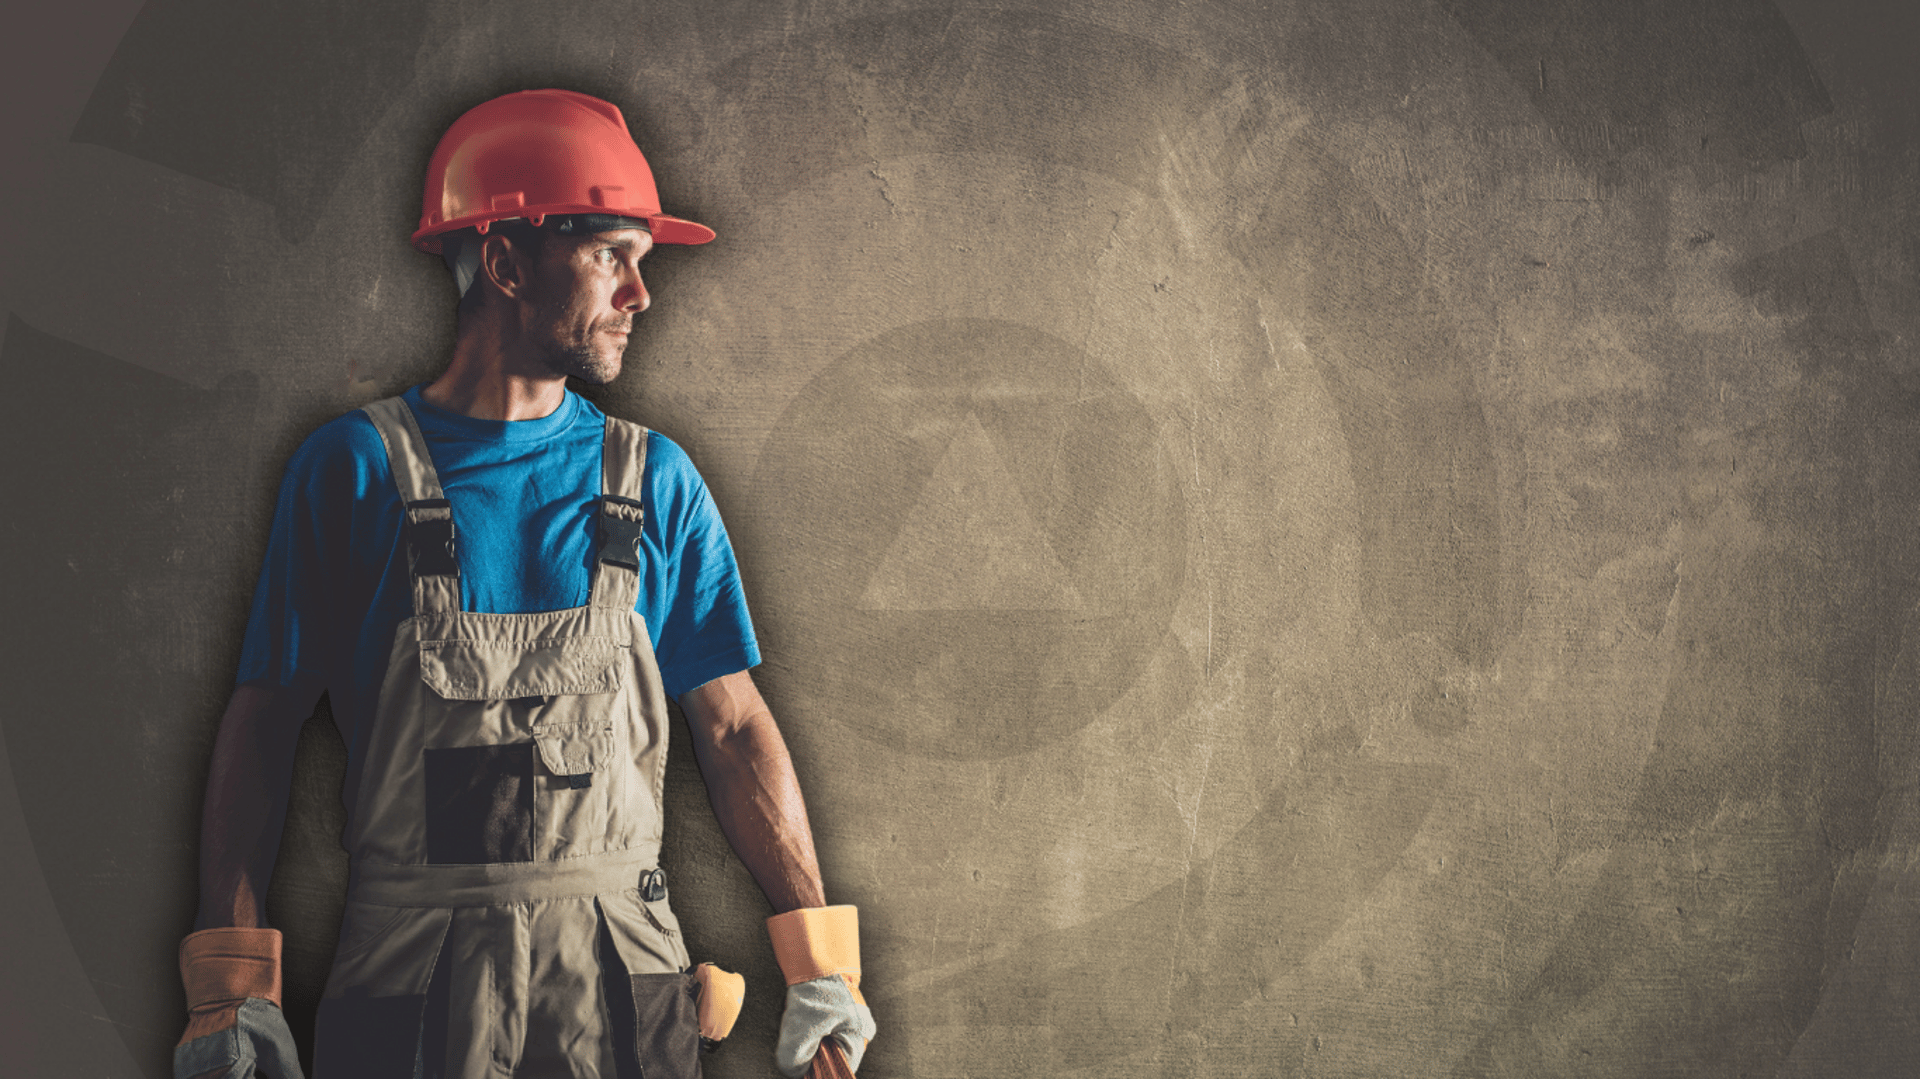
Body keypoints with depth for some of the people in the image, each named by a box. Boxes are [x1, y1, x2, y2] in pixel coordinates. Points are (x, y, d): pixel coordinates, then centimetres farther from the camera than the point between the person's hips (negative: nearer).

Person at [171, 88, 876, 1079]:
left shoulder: (655, 482, 6)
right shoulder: (353, 469, -1)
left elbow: (734, 728, 5)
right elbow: (260, 727, 0)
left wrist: (819, 965, -1)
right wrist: (232, 992, -7)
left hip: (618, 976, 2)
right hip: (409, 983, -2)